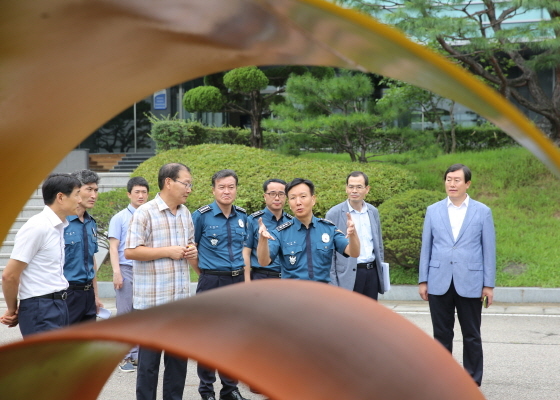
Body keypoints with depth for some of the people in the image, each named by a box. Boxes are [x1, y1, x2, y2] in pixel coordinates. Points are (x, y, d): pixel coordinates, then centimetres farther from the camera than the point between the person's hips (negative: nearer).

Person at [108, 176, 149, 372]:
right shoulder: (120, 218, 1)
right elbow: (113, 247, -2)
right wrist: (116, 272, -10)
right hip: (126, 269, -3)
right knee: (125, 314, 0)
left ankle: (136, 354, 15)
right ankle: (124, 356, 6)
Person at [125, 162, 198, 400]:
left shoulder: (185, 213, 12)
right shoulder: (145, 213, -11)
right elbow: (130, 251, -15)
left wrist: (191, 251, 3)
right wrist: (168, 251, -17)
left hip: (181, 298, 7)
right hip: (152, 300, -7)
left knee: (179, 355, 13)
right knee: (149, 357, 2)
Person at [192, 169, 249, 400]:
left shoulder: (242, 216, 7)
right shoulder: (202, 215, -7)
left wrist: (246, 280, 10)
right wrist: (204, 271, 4)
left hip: (237, 281, 4)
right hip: (211, 282, -4)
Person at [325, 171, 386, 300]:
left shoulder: (373, 212, 10)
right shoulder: (334, 214, -6)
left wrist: (381, 272, 15)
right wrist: (332, 284, -10)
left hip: (372, 272, 5)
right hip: (349, 274, -5)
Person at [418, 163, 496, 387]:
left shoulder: (482, 212, 2)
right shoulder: (433, 211, 7)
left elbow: (488, 250, 1)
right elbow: (426, 247, 8)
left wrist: (489, 284, -3)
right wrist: (423, 280, 3)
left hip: (470, 283, -1)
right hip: (439, 283, 2)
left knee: (471, 335, 5)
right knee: (442, 334, 7)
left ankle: (473, 382, 14)